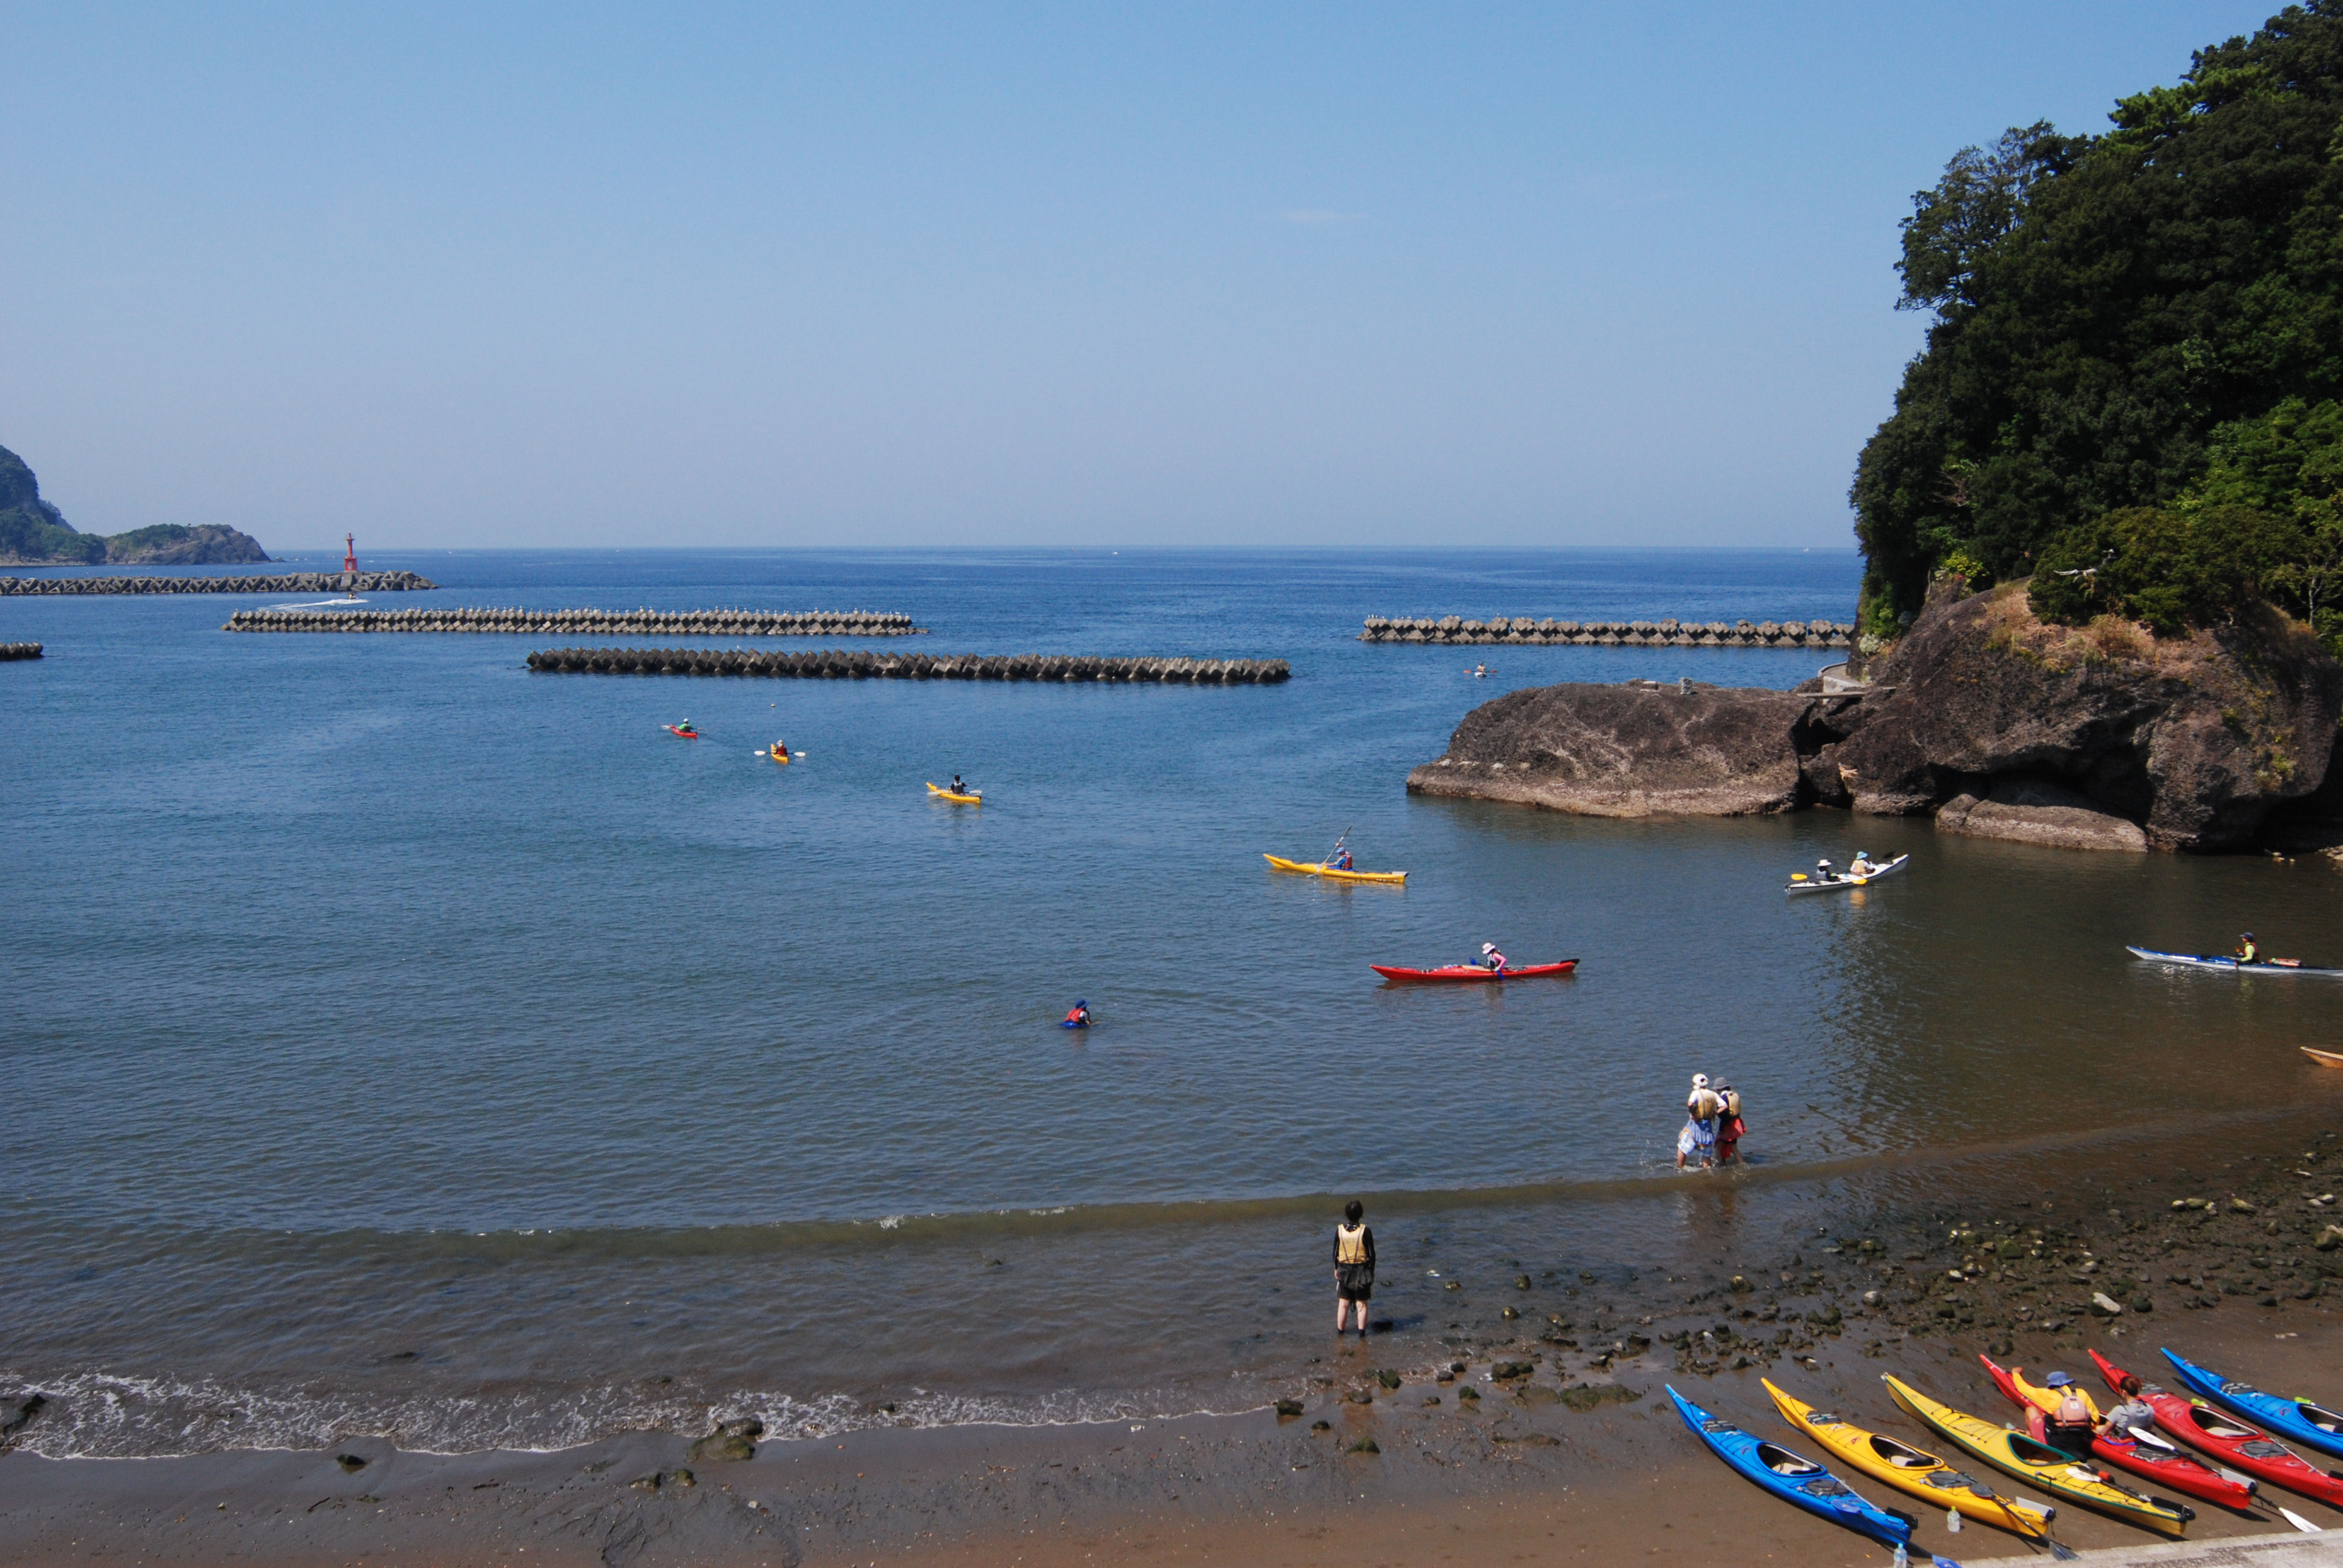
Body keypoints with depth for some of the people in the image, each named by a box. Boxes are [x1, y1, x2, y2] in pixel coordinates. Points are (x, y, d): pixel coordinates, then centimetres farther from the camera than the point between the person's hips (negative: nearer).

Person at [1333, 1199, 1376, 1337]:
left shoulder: (1340, 1230, -6)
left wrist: (1336, 1268, 15)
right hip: (1362, 1270, -2)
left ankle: (1340, 1332, 18)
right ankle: (1362, 1333, 10)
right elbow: (1371, 1254, -8)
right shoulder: (1365, 1231, -13)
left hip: (1344, 1270, 2)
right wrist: (1371, 1271, 3)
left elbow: (1335, 1252, 2)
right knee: (1362, 1304, 8)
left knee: (1343, 1304, 12)